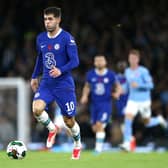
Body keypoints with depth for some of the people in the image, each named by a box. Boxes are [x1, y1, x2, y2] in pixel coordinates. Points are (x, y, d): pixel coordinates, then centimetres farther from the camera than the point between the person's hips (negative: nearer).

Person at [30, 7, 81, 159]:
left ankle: (78, 145, 32)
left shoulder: (67, 38, -12)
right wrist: (35, 76, 22)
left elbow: (75, 61, -16)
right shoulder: (41, 38, 6)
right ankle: (52, 129, 8)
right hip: (46, 83, 4)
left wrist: (61, 70, -31)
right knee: (37, 109, -22)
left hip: (64, 85, -4)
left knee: (69, 121, 3)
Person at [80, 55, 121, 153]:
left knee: (99, 124, -18)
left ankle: (99, 148, -9)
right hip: (94, 104, 3)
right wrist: (85, 96, 0)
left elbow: (117, 86, 8)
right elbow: (87, 86, 17)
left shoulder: (111, 75, -4)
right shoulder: (90, 74, 2)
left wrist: (117, 93, -13)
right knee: (95, 128, 6)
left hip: (106, 104, -3)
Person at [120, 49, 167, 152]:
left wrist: (138, 85, -25)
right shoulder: (127, 71, 5)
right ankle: (127, 143, -18)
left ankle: (159, 120, 44)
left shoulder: (143, 71, -11)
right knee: (128, 119, -17)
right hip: (132, 100, 3)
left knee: (147, 123, 10)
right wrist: (124, 90, 4)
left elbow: (150, 85, -13)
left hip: (144, 100, -3)